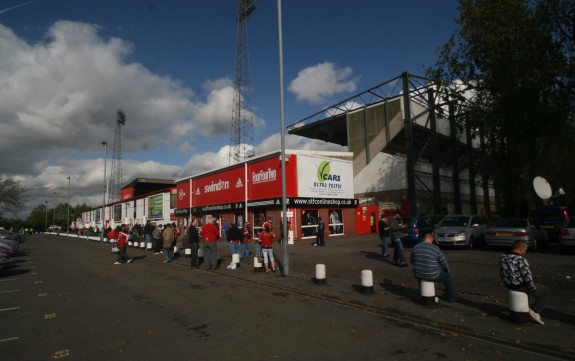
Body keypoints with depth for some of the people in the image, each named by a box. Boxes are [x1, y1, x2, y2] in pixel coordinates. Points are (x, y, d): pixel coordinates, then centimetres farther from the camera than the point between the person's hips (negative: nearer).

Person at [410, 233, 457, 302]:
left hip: (418, 275, 3)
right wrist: (448, 272, 22)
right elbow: (444, 263, 2)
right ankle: (452, 298, 37)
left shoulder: (415, 247, 0)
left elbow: (411, 260, 13)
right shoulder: (436, 249, -10)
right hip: (432, 275, -3)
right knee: (447, 278, 24)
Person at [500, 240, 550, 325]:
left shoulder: (503, 257, 1)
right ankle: (535, 311, 12)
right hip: (521, 286, -8)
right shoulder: (521, 260, -23)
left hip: (509, 285, 8)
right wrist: (533, 289, -5)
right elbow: (528, 277, -22)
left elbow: (502, 274, 10)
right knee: (545, 290, 16)